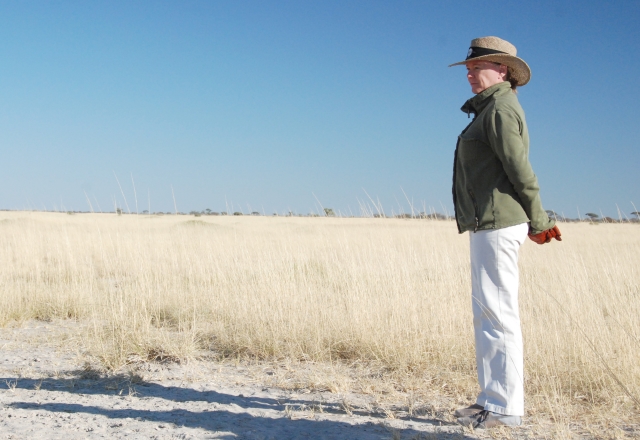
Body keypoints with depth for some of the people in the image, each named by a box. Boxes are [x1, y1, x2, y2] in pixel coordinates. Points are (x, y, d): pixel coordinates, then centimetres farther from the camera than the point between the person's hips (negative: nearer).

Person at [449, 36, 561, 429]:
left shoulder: (501, 109, -11)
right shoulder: (491, 109, 20)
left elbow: (520, 170, -15)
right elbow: (519, 173, 20)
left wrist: (537, 222, -5)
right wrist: (538, 220, 19)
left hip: (497, 223, -11)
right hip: (489, 224, 11)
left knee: (497, 313, -7)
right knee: (488, 314, 13)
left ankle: (506, 407, 0)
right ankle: (494, 400, 21)